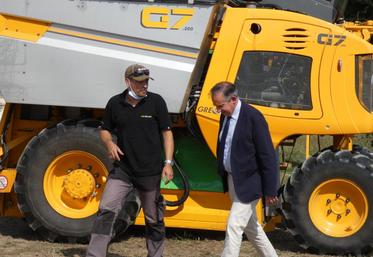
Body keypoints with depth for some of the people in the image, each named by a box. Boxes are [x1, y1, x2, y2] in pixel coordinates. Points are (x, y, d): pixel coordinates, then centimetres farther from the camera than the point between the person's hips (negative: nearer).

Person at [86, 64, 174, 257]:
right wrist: (109, 143, -9)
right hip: (122, 169, 1)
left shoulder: (156, 102, -4)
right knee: (106, 211, -11)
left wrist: (168, 163, -8)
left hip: (150, 172, -1)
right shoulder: (115, 103, 1)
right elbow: (105, 130, 14)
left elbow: (167, 133, -1)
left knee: (154, 219, 10)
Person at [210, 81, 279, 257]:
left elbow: (267, 156, -18)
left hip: (248, 183, -8)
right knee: (250, 227, 19)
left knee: (233, 227, -10)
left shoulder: (253, 117, -19)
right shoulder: (225, 116, 4)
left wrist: (270, 190, -17)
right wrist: (223, 176, 16)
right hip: (232, 181, 9)